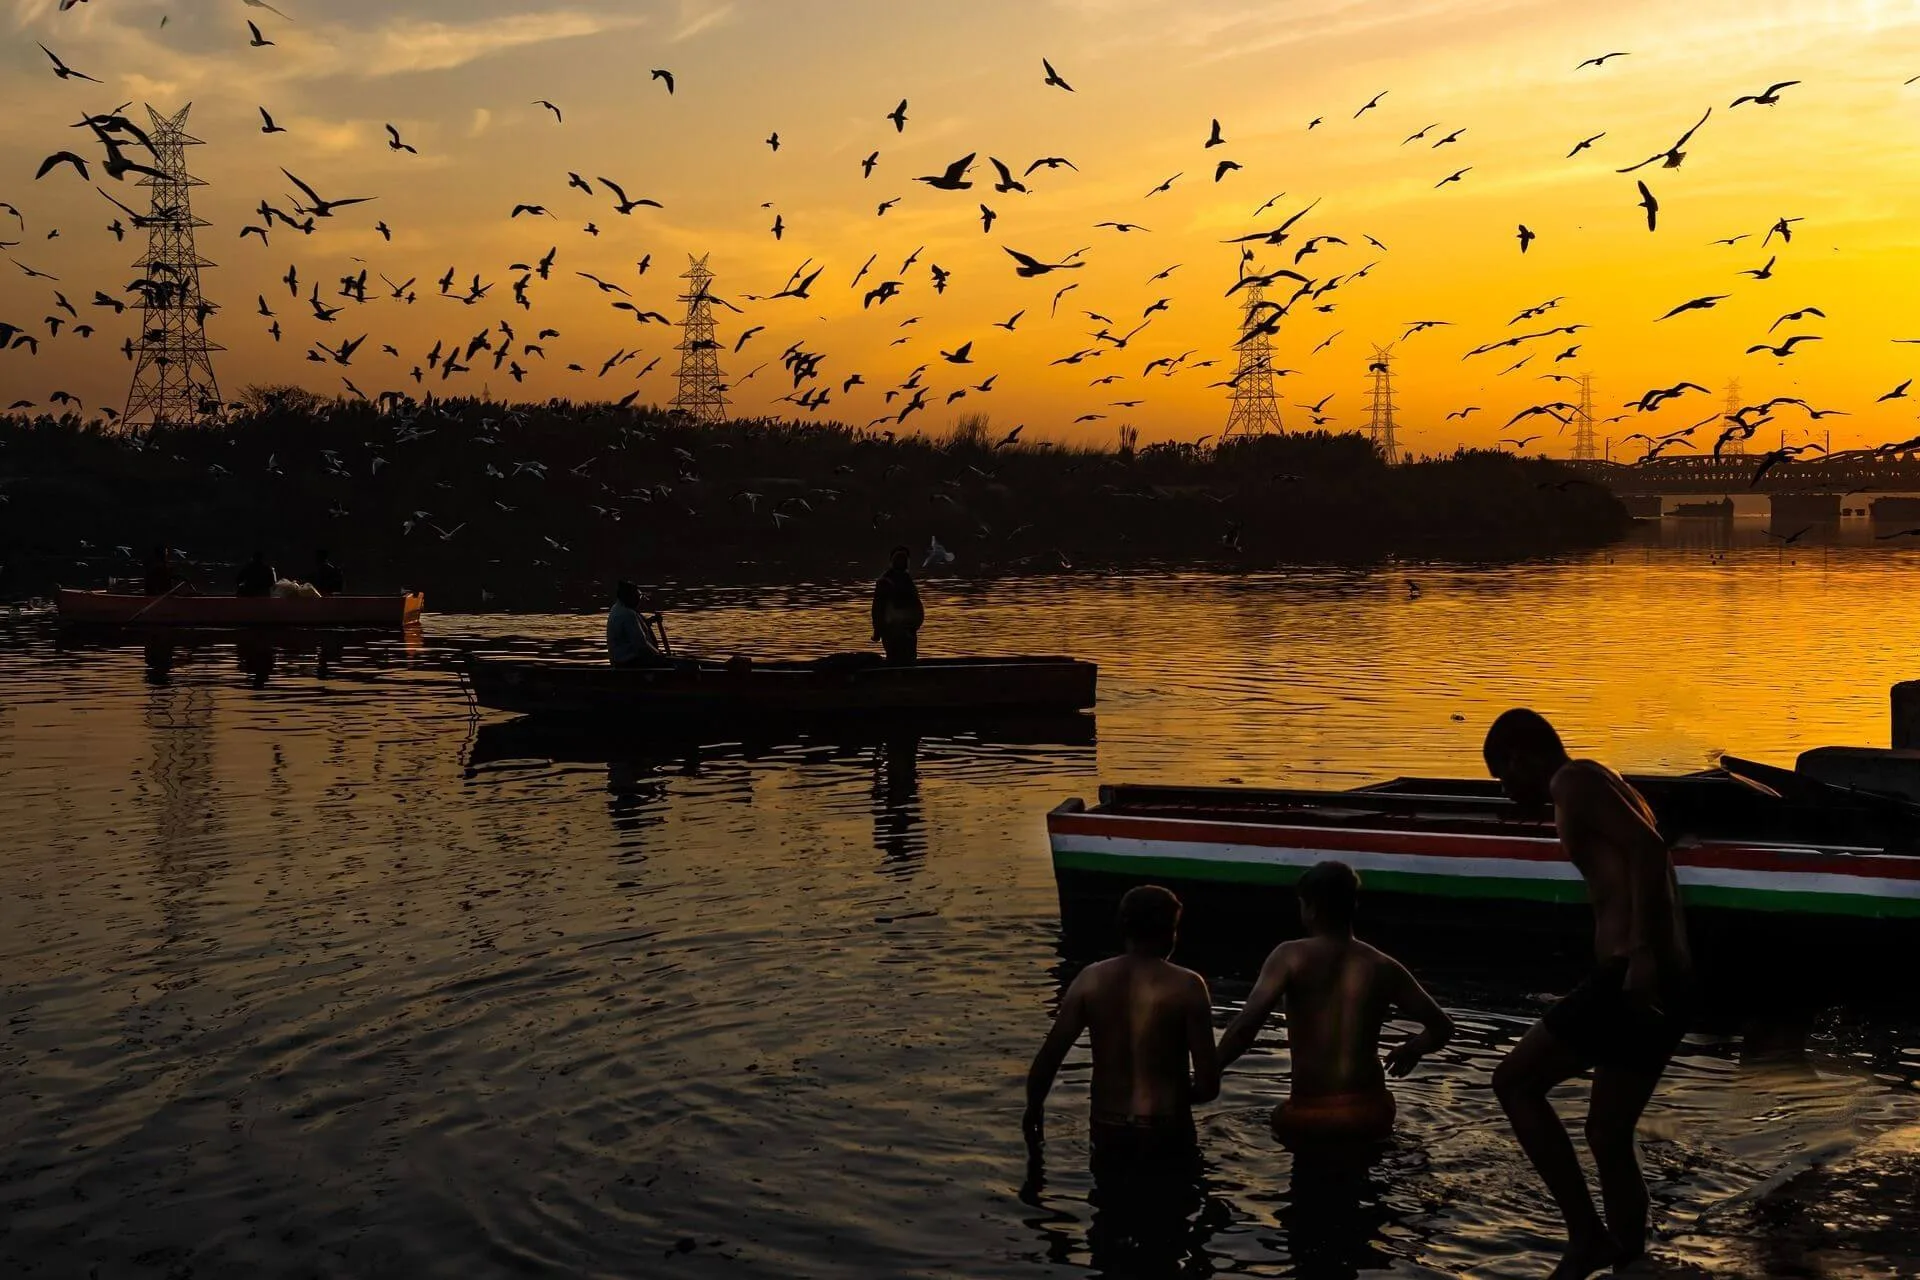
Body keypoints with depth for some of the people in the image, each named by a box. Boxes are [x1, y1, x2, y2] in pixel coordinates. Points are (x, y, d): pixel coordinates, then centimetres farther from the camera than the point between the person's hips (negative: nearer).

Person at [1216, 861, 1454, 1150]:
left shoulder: (1291, 957, -8)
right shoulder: (1383, 967, 3)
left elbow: (1245, 1025, -19)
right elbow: (1442, 1027, 12)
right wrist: (1411, 1049, 32)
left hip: (1310, 1119, -3)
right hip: (1370, 1115, 3)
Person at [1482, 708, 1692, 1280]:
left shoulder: (1575, 782, -4)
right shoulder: (1604, 789, 25)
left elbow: (1646, 848, -19)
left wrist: (1641, 954, -27)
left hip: (1631, 976, -10)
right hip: (1663, 983, 10)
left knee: (1515, 1082, -1)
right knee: (1608, 1135, 15)